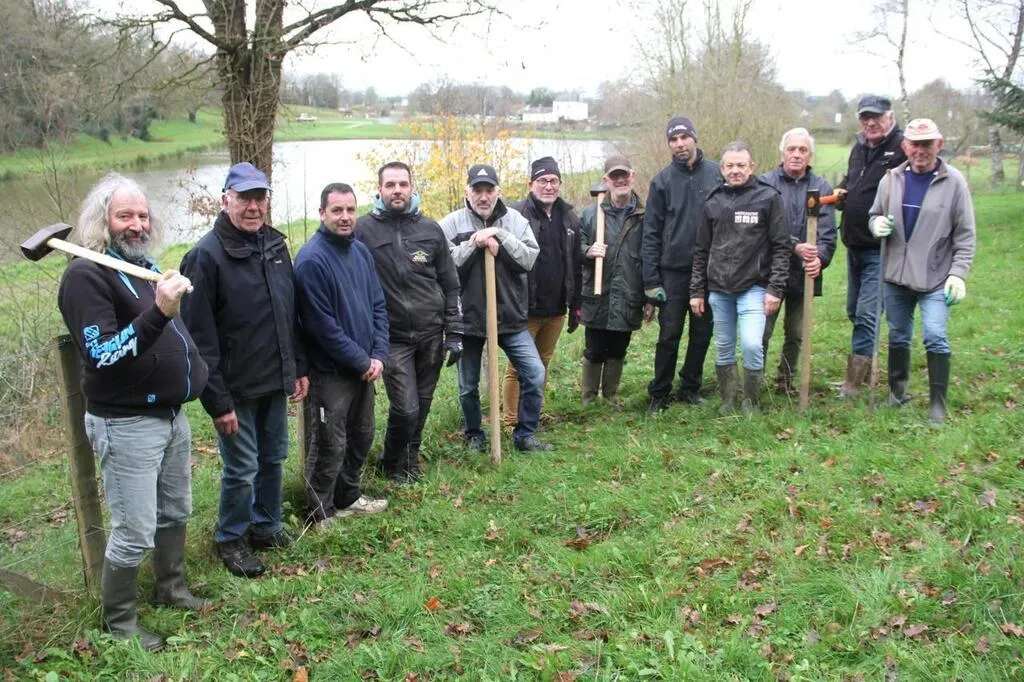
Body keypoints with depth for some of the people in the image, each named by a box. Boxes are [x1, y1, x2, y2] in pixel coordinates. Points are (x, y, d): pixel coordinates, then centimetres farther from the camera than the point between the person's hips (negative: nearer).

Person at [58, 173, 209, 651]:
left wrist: (193, 374, 19)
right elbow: (102, 356, -26)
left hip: (170, 414, 9)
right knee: (134, 532, -1)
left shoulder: (145, 264, 11)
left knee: (175, 512, 21)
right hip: (126, 424, -9)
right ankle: (118, 621, 18)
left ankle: (171, 588, 40)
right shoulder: (86, 276, -17)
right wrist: (157, 312, -37)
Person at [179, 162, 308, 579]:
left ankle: (266, 526, 36)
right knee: (241, 468, 4)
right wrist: (217, 401, -18)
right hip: (237, 388, -6)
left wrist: (298, 367, 14)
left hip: (276, 382, 7)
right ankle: (230, 540, 24)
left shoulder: (276, 245, 6)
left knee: (273, 459, 17)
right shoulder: (207, 255, -16)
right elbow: (199, 337, -18)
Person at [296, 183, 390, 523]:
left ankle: (348, 497, 37)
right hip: (331, 371, -7)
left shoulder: (361, 251, 6)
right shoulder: (312, 260, -18)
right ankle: (319, 514, 18)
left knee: (362, 436, 19)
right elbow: (322, 325, -21)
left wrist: (378, 355, -3)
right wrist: (362, 361, -15)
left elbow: (378, 306, 9)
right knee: (331, 444, 2)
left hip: (365, 367, 8)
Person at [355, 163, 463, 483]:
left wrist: (455, 334, 5)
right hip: (392, 337, -3)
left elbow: (450, 285, 8)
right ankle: (394, 465, 20)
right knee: (406, 408, -6)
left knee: (422, 405, 12)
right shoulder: (364, 229, -6)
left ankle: (411, 456, 36)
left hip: (431, 334, 3)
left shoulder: (430, 229, 3)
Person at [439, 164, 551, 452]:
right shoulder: (451, 224, -6)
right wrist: (474, 244, -22)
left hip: (510, 316, 1)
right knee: (468, 386, 12)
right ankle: (474, 436, 35)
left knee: (535, 374, -2)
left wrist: (499, 237, -20)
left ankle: (525, 434, 16)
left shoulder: (515, 220, -1)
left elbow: (529, 258, -11)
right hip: (468, 317, -1)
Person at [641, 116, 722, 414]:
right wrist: (651, 279, -6)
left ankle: (690, 387, 25)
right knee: (669, 334, 2)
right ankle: (660, 393, 14)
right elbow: (651, 232, -1)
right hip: (673, 269, -1)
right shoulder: (663, 181, 0)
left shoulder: (716, 174, 1)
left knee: (702, 332, 10)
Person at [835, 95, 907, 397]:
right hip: (855, 245, 9)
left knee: (866, 314, -8)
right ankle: (864, 368, 33)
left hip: (881, 249, -8)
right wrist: (840, 191, 6)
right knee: (854, 311, 17)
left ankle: (853, 383, -3)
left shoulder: (902, 149, -13)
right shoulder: (859, 147, 12)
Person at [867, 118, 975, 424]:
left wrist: (958, 273, -10)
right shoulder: (892, 179, 2)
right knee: (898, 337, 15)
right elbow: (875, 215, 14)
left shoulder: (953, 182, -6)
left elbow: (965, 235, -3)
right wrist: (878, 225, -10)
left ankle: (937, 405, 1)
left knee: (935, 336, -12)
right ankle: (897, 393, 32)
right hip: (896, 274, 4)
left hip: (935, 278, -4)